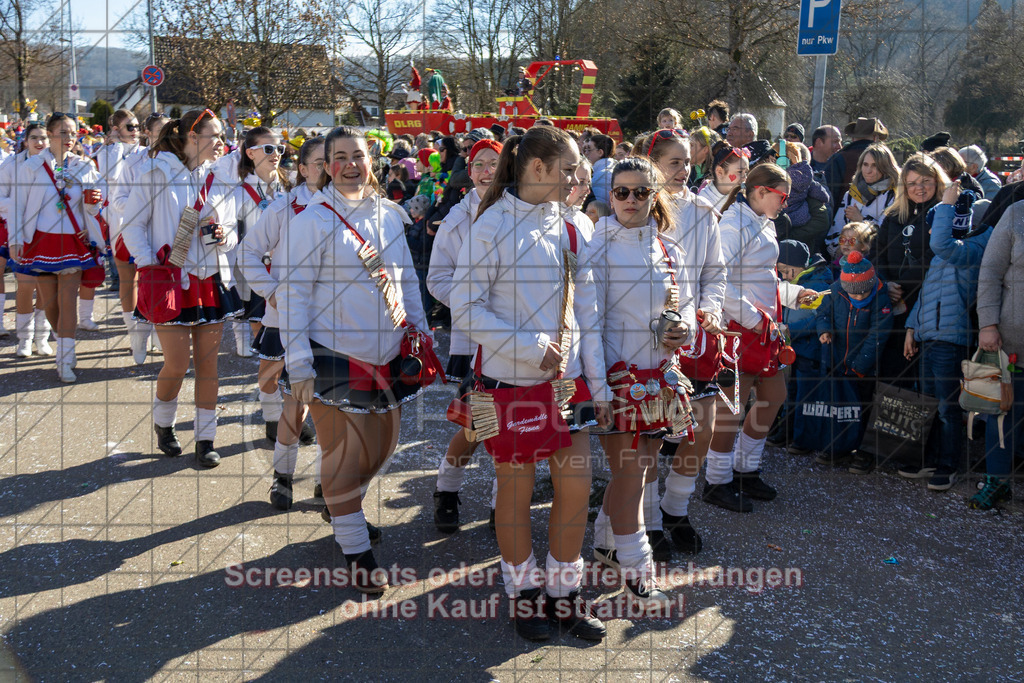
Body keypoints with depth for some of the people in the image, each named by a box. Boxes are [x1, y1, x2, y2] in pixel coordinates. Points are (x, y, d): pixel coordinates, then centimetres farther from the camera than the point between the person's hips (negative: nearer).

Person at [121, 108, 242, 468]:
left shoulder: (221, 179, 9)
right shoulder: (156, 172, -4)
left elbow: (232, 235, 14)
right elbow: (133, 225, -2)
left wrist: (223, 237, -9)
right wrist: (150, 266, -10)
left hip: (212, 280, 4)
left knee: (208, 360, 4)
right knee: (177, 362, -4)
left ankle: (206, 438, 14)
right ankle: (163, 422, 25)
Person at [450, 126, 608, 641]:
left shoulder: (568, 231, 8)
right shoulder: (493, 227, -10)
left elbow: (586, 313, 10)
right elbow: (465, 308, -12)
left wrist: (598, 385, 8)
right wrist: (531, 347, -17)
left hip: (566, 381, 5)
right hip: (511, 381, -5)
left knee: (576, 487, 6)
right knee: (517, 490, 7)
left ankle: (564, 596, 23)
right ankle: (523, 593, 27)